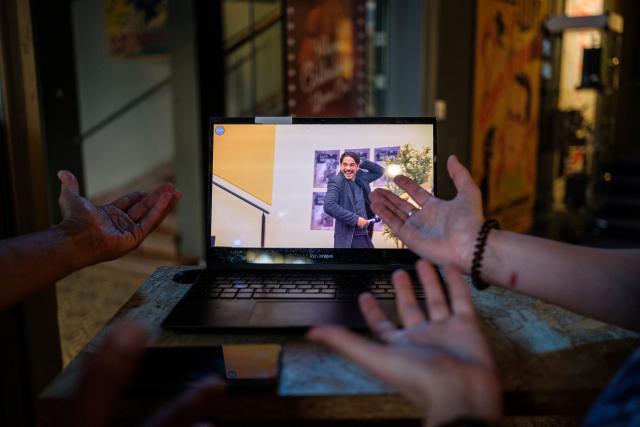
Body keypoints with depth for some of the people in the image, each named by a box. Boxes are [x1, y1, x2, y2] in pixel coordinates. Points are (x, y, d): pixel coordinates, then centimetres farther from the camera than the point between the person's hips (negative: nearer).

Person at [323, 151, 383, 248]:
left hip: (365, 236, 7)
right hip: (348, 238, -7)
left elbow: (379, 171, 27)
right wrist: (355, 219, -21)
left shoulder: (362, 178, 12)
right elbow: (329, 206, -22)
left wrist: (362, 162, 9)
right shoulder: (336, 181, -8)